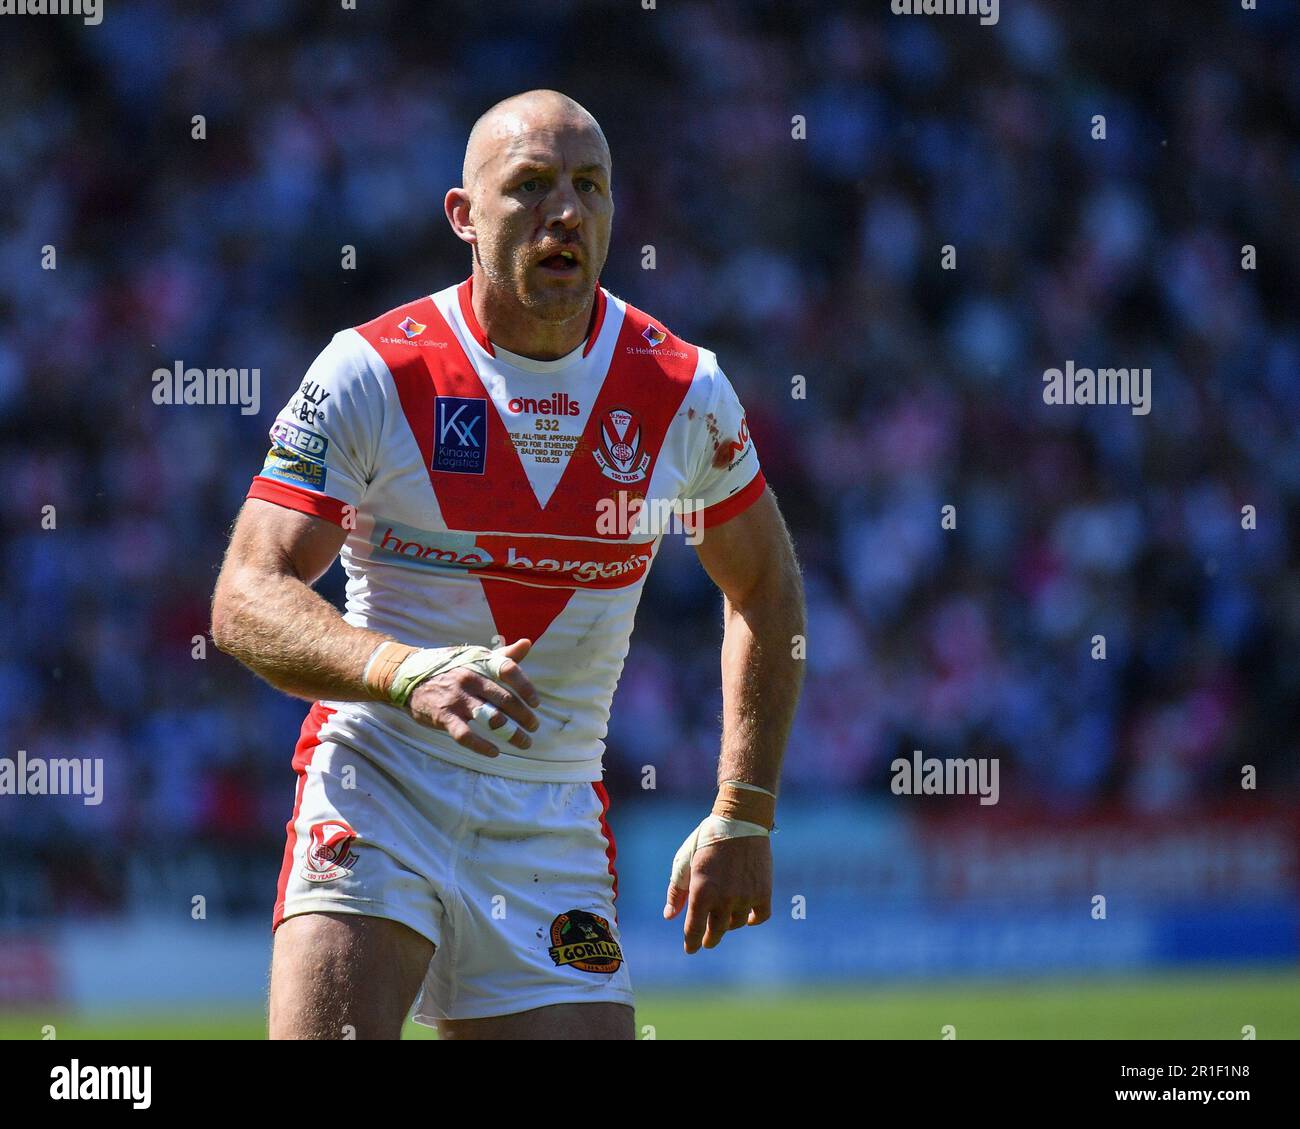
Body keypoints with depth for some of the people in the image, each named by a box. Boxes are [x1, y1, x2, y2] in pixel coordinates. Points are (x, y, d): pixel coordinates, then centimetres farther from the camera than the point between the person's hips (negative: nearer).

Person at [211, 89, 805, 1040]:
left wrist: (744, 818, 10)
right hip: (377, 786, -3)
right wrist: (404, 673, -33)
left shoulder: (684, 391, 0)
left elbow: (764, 588, 16)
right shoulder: (371, 372, -9)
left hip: (556, 827, 3)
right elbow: (246, 601, -14)